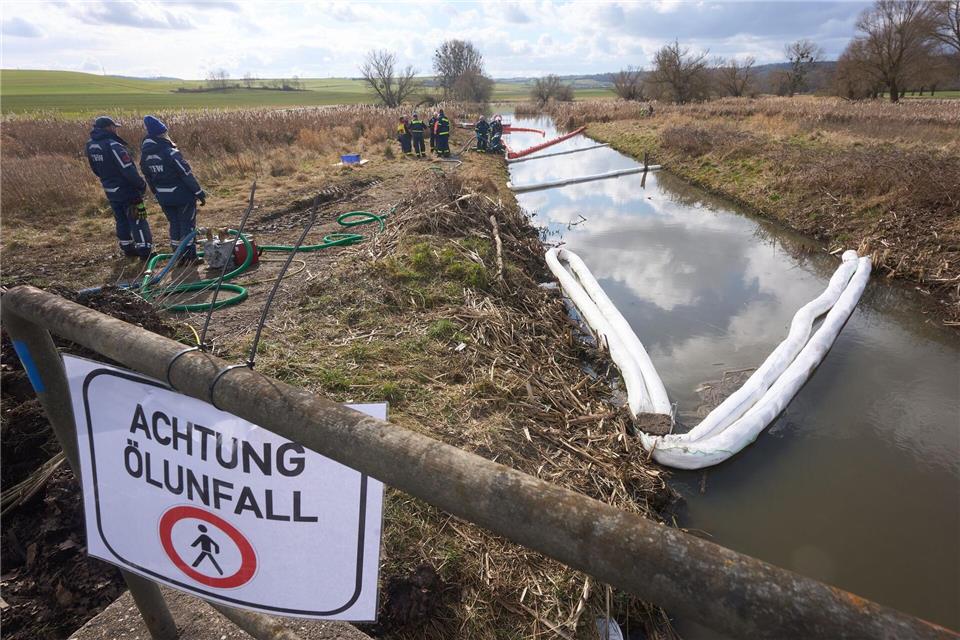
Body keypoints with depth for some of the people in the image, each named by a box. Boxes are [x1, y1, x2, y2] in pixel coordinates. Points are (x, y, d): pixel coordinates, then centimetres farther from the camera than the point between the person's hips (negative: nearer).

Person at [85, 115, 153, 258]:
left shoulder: (91, 146, 3)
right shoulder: (113, 146, -24)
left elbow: (96, 170, 14)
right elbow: (129, 171, -25)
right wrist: (142, 185, -13)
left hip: (110, 191, 8)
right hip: (127, 190, -8)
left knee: (121, 220, 19)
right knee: (137, 221, -1)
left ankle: (127, 248, 28)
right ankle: (145, 251, 1)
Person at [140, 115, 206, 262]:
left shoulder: (145, 155, 1)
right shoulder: (170, 152, -20)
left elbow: (148, 177, 10)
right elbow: (187, 174, -19)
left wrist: (158, 194, 21)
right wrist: (199, 193, -12)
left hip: (164, 197, 6)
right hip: (182, 194, -6)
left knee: (174, 224, 17)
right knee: (187, 224, 4)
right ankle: (190, 256, 8)